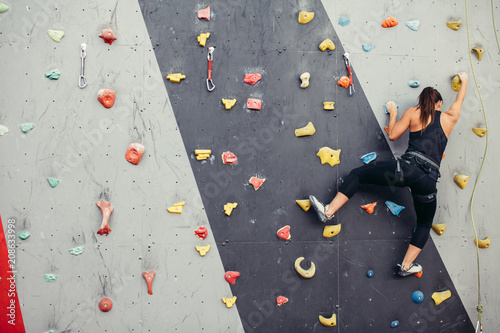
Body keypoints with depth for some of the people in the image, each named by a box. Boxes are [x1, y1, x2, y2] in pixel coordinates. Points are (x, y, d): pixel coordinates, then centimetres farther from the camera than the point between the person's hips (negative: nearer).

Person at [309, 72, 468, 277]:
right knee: (424, 224, 23)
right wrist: (464, 81, 55)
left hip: (406, 167, -2)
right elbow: (459, 99, 37)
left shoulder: (413, 113, 10)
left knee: (357, 174, 13)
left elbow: (392, 135, 13)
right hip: (428, 181, 2)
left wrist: (393, 113, 29)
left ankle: (328, 212, 3)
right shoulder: (449, 118, 17)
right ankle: (406, 265, 20)